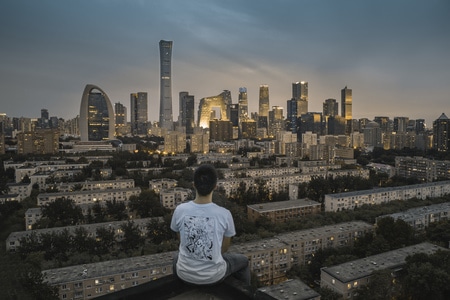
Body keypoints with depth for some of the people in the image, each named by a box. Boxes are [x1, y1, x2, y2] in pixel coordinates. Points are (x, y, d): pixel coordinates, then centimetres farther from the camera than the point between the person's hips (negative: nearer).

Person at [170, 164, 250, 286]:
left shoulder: (180, 210, -14)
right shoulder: (224, 214, -19)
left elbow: (181, 239, 4)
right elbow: (225, 247, -1)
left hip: (185, 274, 2)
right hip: (213, 276, -2)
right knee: (243, 261, 28)